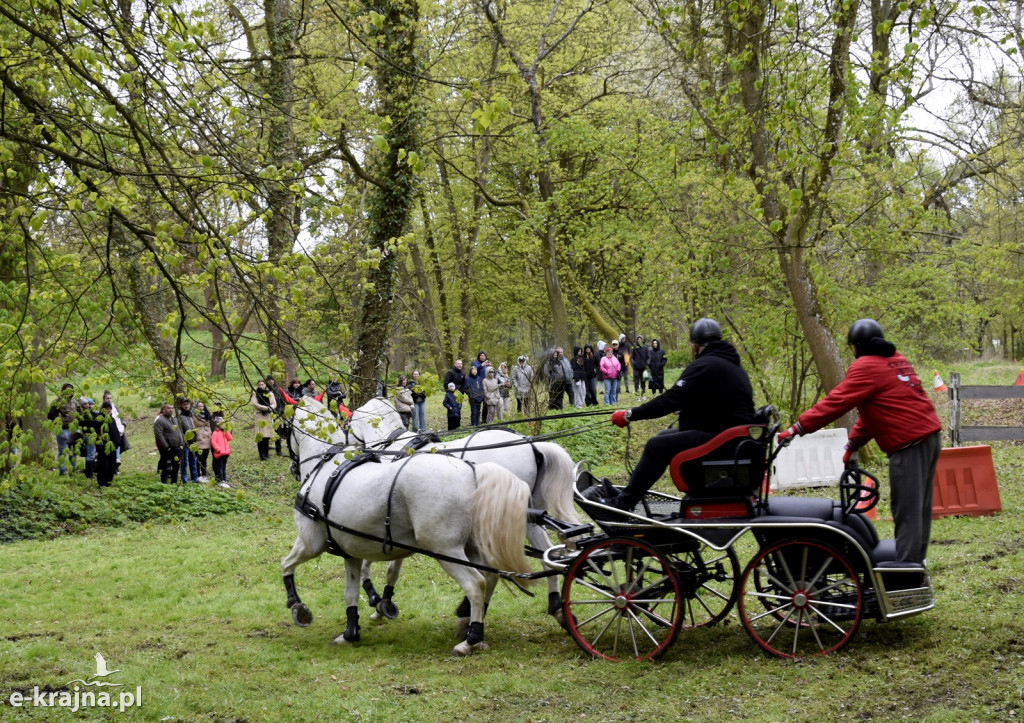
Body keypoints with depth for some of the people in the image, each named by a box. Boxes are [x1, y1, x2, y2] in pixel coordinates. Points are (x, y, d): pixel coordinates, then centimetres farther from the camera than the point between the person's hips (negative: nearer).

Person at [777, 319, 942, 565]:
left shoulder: (866, 367, -8)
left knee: (907, 511, -9)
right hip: (930, 435, 9)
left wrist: (796, 429, -11)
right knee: (920, 508, 13)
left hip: (909, 443, -9)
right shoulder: (897, 360, 20)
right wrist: (853, 443, 17)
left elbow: (836, 402, -13)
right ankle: (915, 564, 19)